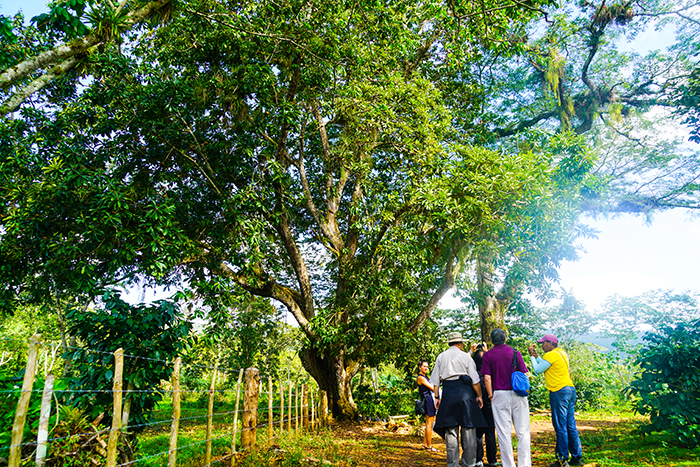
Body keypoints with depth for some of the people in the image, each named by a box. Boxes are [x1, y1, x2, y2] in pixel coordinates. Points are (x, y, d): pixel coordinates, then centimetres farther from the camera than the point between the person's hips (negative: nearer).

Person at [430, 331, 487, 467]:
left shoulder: (441, 357, 10)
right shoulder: (465, 356, 2)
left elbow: (436, 381, 8)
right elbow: (475, 380, 0)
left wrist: (437, 397, 12)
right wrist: (479, 396, 9)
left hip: (448, 394, 3)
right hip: (465, 393, -2)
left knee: (451, 431, 5)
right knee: (469, 430, 5)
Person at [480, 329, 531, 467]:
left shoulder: (488, 355, 0)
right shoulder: (515, 352, 3)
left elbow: (487, 378, -5)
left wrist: (491, 396, 2)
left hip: (500, 395, -1)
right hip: (518, 394, 1)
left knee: (504, 432, 5)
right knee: (523, 431, 8)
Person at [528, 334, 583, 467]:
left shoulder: (551, 355, -11)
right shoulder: (562, 354, 17)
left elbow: (537, 370, -8)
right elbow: (544, 366, 23)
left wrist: (532, 356, 3)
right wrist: (535, 355, 21)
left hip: (559, 391, -9)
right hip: (570, 389, 9)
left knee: (560, 427, -5)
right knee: (571, 425, 13)